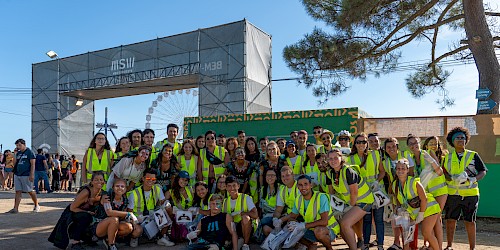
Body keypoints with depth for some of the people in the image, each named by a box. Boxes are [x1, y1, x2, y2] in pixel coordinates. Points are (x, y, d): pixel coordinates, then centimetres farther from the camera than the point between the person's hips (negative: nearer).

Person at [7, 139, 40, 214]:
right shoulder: (18, 153, 15)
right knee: (18, 191, 3)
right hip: (17, 175, 6)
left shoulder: (29, 152, -6)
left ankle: (36, 205, 17)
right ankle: (15, 208, 2)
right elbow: (14, 163, 15)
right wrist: (15, 155, 4)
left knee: (30, 191, 1)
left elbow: (33, 164, -10)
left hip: (26, 175, -6)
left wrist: (32, 174, -17)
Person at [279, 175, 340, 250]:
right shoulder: (298, 199, -1)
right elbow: (293, 215, 14)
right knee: (291, 230, -5)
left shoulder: (321, 197, -23)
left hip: (329, 229, -6)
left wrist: (303, 225, -35)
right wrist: (280, 220, -5)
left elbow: (324, 221, -30)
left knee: (318, 231, -38)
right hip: (312, 230, 7)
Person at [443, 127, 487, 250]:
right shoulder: (448, 157, 10)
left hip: (470, 193, -2)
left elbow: (483, 171, 4)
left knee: (469, 221, 2)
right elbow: (443, 173, 8)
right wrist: (453, 178, -14)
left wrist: (474, 179, -16)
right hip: (452, 193, 2)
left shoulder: (473, 155, 5)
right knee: (450, 220, 5)